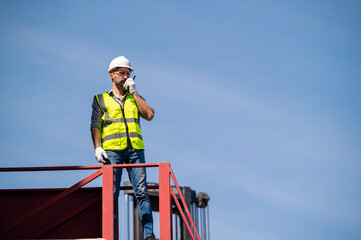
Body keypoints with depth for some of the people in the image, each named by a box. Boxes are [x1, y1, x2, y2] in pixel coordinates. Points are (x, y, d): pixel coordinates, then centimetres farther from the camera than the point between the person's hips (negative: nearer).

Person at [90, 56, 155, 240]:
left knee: (142, 192, -8)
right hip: (112, 149, -2)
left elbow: (149, 114, 5)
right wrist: (97, 147, -7)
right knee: (111, 194, -7)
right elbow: (95, 126, 8)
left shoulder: (135, 98, 23)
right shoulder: (101, 100, 17)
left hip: (135, 149, 2)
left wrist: (134, 92, 6)